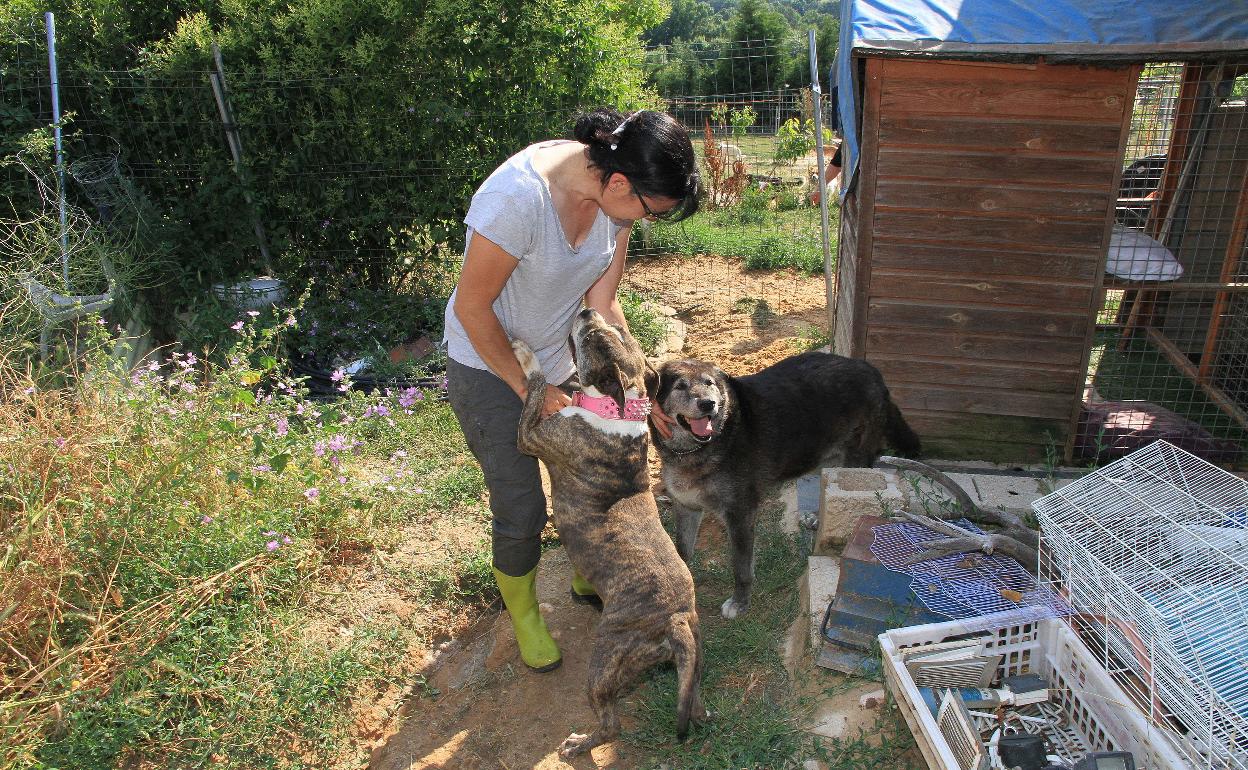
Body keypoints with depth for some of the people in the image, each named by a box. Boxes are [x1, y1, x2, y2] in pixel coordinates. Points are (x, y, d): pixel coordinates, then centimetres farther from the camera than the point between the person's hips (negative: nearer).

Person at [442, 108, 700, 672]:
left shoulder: (616, 194, -14)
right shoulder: (517, 196, -36)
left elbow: (602, 303, -6)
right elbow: (473, 308, -24)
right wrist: (529, 390, -16)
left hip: (559, 354, 6)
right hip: (487, 363, -6)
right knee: (521, 507, 1)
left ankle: (588, 578, 43)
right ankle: (524, 614, 30)